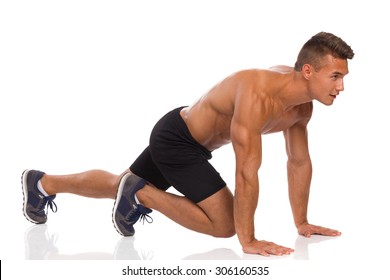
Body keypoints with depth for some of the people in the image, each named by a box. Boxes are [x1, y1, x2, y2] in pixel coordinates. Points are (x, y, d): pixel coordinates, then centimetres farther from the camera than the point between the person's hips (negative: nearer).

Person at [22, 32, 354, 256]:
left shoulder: (302, 106, -9)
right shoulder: (257, 94, -37)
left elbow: (299, 162, 3)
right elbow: (247, 171, -36)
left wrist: (301, 222, 4)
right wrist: (248, 240, -31)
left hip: (193, 141, 9)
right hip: (174, 138, -9)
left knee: (117, 186, 24)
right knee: (225, 223, -16)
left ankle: (42, 183, 43)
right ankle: (141, 194, -2)